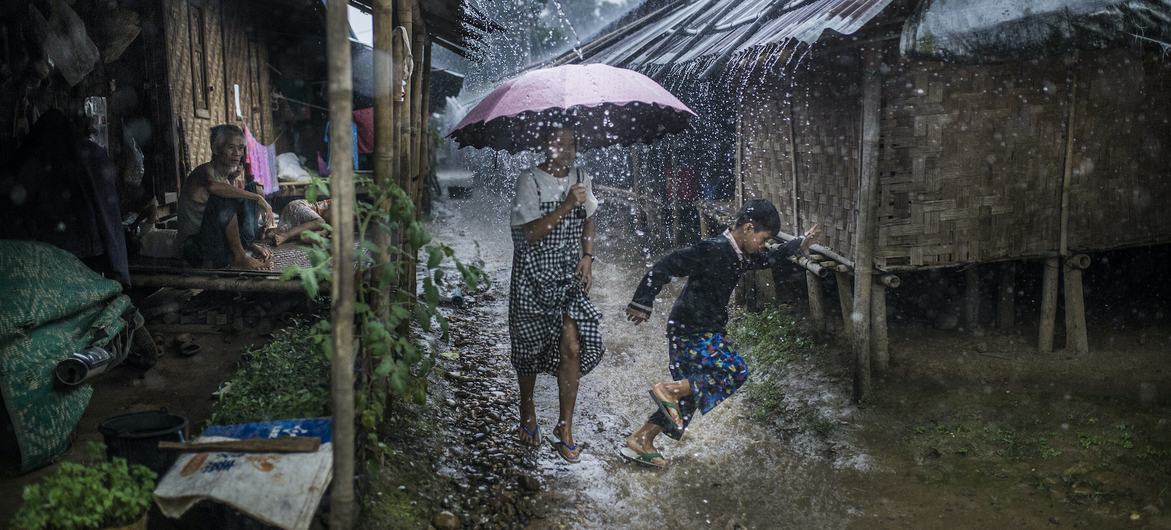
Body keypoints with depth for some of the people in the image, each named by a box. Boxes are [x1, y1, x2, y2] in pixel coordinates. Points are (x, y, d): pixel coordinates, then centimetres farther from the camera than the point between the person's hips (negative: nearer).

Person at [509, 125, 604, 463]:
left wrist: (587, 257, 5)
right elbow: (530, 233, -17)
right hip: (533, 278, -3)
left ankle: (565, 428, 3)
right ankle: (527, 408, 37)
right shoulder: (529, 181, -9)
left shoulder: (581, 179, 6)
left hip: (570, 277, 3)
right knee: (530, 347, 10)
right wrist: (565, 206, -26)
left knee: (572, 347, -9)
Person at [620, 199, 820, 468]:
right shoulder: (712, 250, -20)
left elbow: (769, 259, 32)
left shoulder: (740, 256, 9)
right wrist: (643, 303, -21)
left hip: (704, 332, 10)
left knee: (692, 391, 12)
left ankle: (640, 441, 16)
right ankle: (668, 390, -11)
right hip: (691, 331, -10)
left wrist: (799, 244, 31)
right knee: (735, 371, -13)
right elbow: (664, 267, -23)